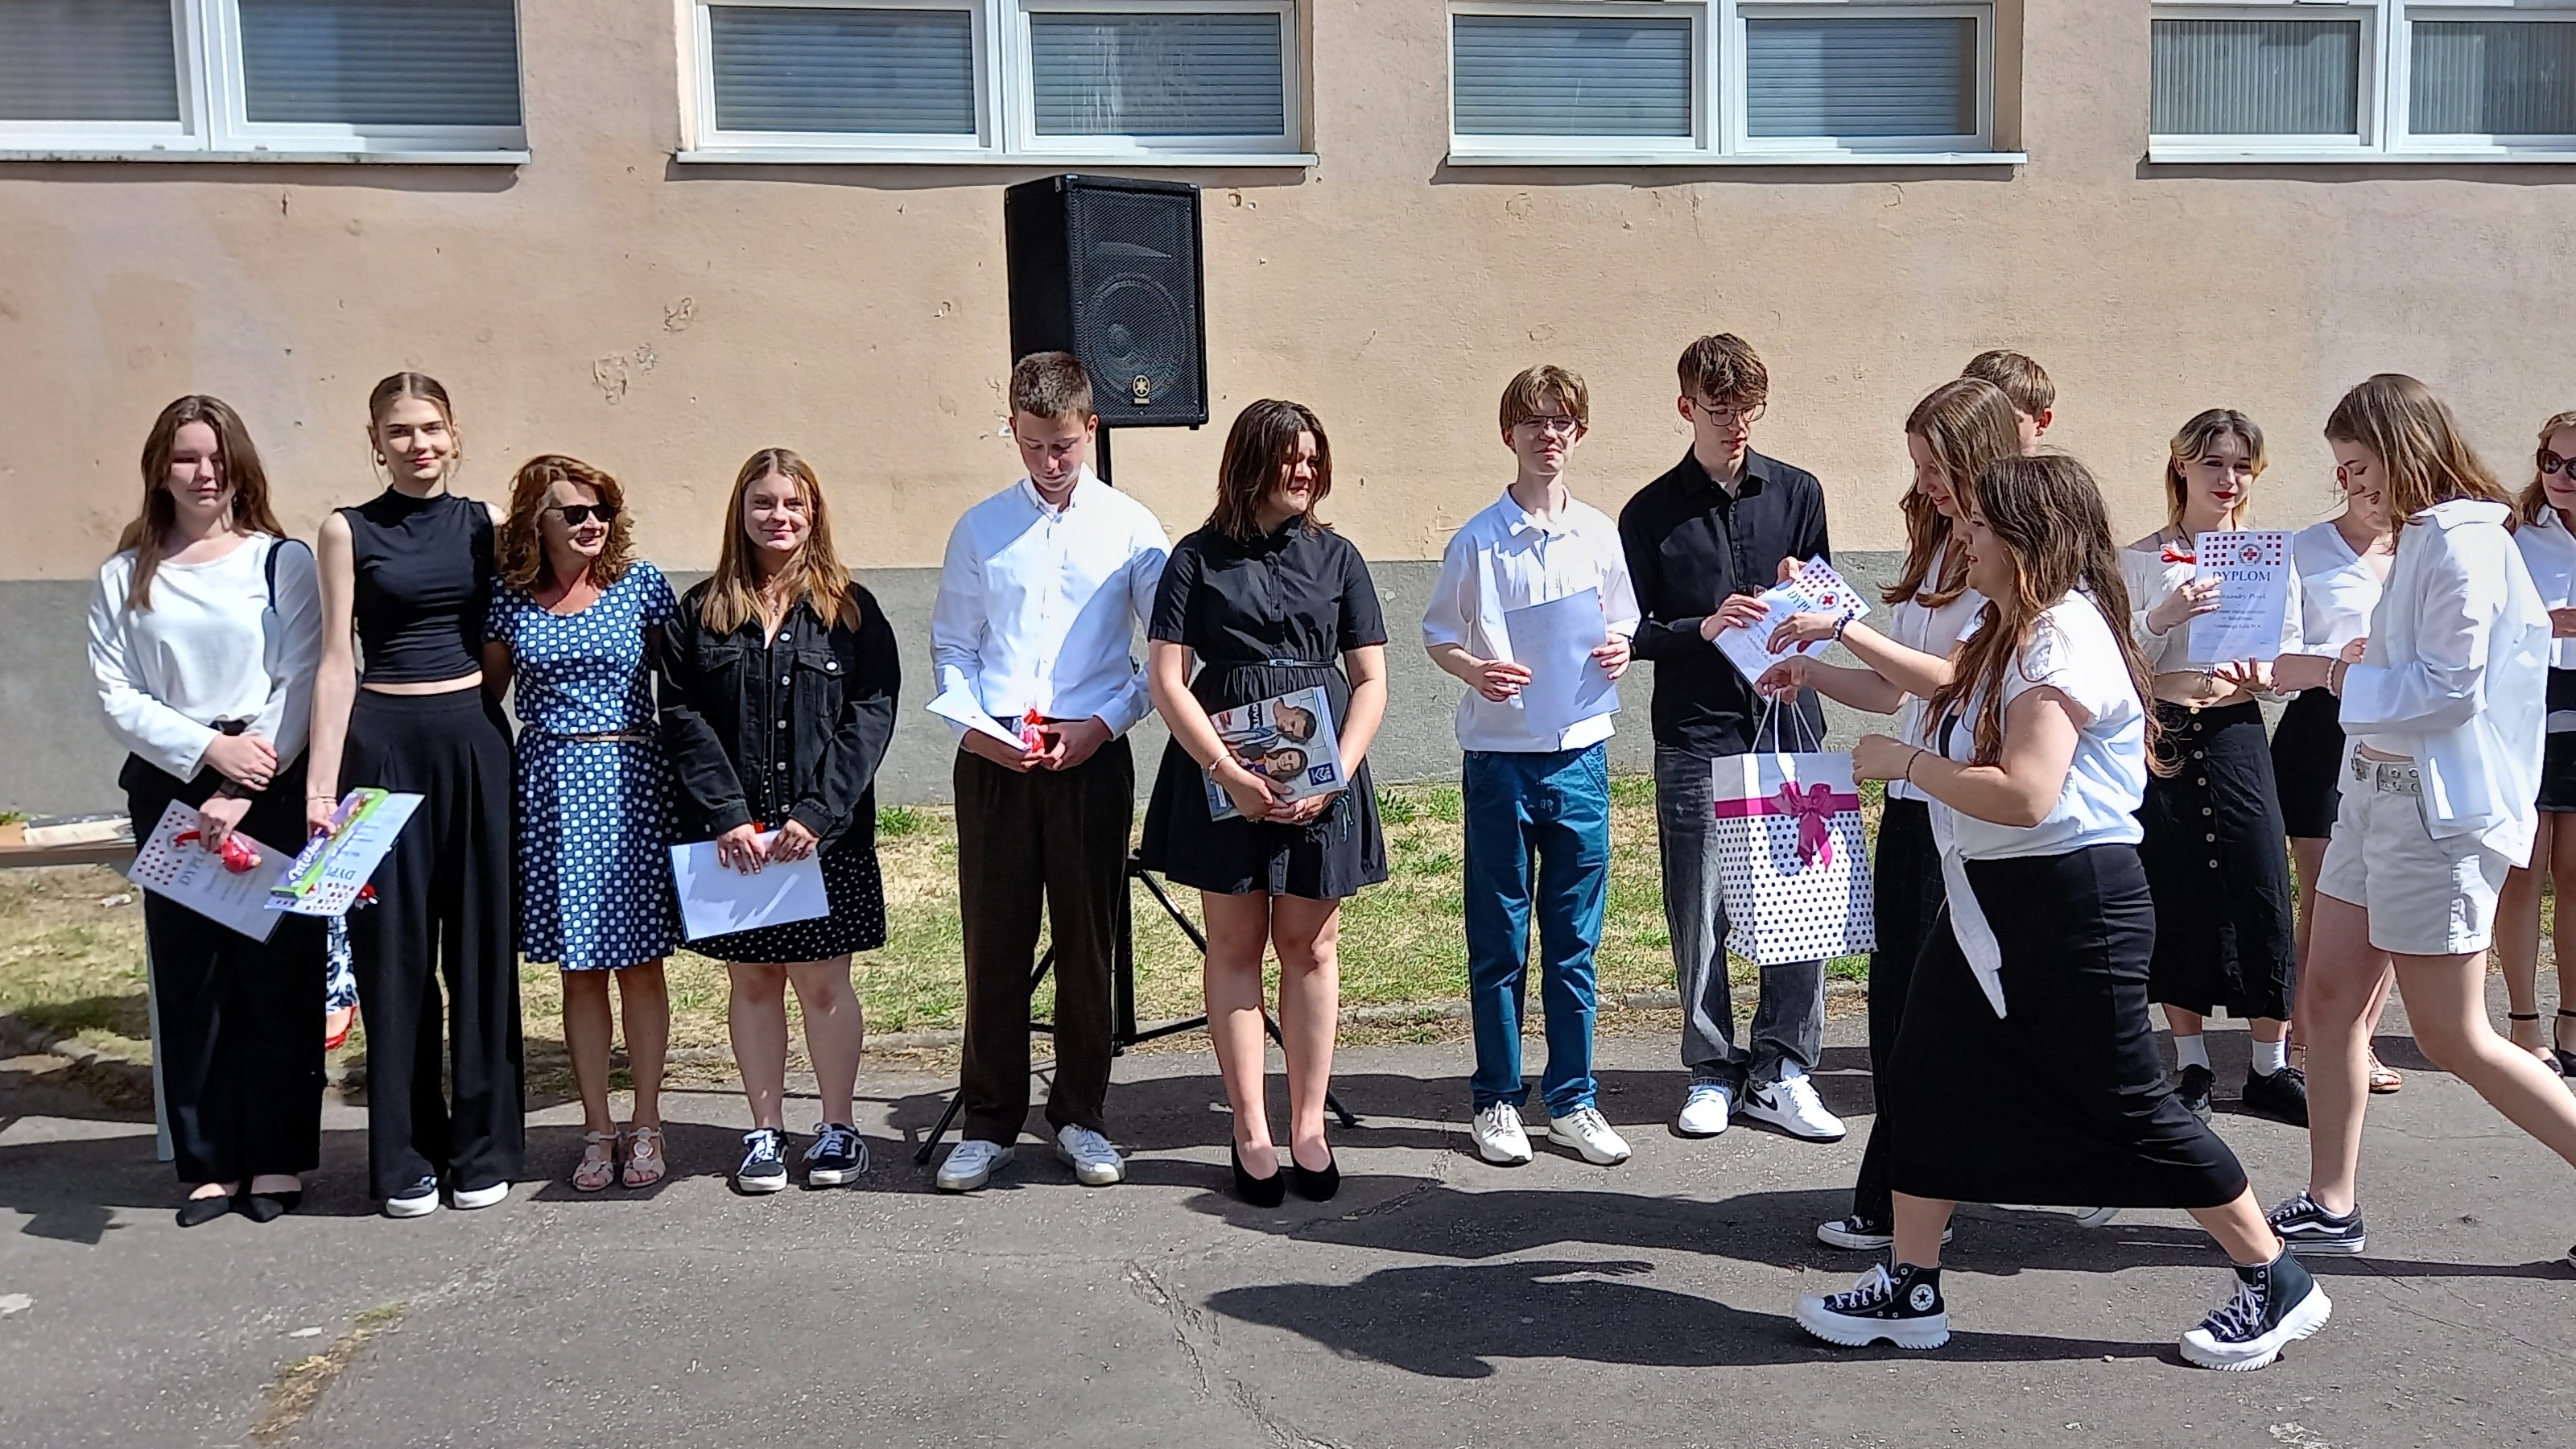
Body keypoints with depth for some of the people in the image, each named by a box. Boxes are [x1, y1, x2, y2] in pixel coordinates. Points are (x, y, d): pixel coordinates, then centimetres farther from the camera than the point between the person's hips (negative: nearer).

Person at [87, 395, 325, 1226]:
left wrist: (242, 791, -12)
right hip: (169, 788, 2)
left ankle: (279, 1158, 11)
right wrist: (208, 750, -13)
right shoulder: (125, 577, 9)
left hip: (273, 787, -2)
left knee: (278, 968, 1)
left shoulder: (282, 561, 2)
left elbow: (301, 682, -4)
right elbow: (115, 696, 2)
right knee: (189, 977, 5)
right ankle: (210, 1163, 14)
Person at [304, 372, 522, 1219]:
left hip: (476, 740, 2)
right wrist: (322, 780, -7)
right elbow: (337, 660, -2)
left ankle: (483, 1147, 16)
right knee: (395, 951, 2)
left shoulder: (485, 523, 8)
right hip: (385, 743, -2)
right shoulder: (348, 531, 2)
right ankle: (406, 1157, 14)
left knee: (482, 943, 5)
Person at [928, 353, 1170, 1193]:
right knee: (993, 943, 4)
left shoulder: (1130, 528, 4)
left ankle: (1081, 1118, 19)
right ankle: (989, 1124, 15)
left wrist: (1101, 723, -9)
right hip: (990, 761, 1)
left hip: (1092, 756, -1)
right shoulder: (981, 528, 10)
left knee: (1088, 943, 6)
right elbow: (950, 644, 11)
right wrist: (974, 723, -7)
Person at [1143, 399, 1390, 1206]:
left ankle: (1308, 1126, 14)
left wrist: (1336, 775, -7)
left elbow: (1370, 683, 7)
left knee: (1310, 947, 5)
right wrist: (1228, 773, -14)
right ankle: (1251, 1133, 11)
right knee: (1235, 945, 3)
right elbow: (1168, 680, -3)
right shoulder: (1199, 558, 3)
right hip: (1223, 774, -1)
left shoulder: (1336, 557, 10)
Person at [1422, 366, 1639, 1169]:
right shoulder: (1477, 539, -2)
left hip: (1581, 751, 2)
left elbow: (1623, 627, 15)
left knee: (1574, 940, 9)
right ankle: (1497, 1100, 18)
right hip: (1499, 754, -2)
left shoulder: (1600, 533, 6)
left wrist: (1618, 651, -8)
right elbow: (1437, 634, 4)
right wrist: (1474, 671, -16)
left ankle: (1572, 1100, 20)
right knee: (1499, 942, 6)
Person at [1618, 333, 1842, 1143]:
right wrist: (1703, 628, -14)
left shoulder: (1797, 494, 10)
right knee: (1699, 916, 3)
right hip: (1695, 739, -1)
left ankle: (1781, 1073, 13)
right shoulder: (1651, 514, 4)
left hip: (1789, 726, 2)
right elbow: (1631, 633, 4)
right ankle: (1713, 1074, 17)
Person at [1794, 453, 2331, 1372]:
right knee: (1924, 1085, 7)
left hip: (2069, 906, -10)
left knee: (2124, 1107, 1)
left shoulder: (2064, 636, -19)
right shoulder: (2008, 632, 13)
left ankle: (2276, 1283, 20)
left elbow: (2023, 795, -29)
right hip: (1989, 904, 10)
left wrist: (1901, 761, -18)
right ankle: (1909, 1292, 17)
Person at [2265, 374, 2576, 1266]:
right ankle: (2332, 1207, 16)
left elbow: (2450, 686, -20)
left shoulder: (2462, 541, -16)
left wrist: (2328, 675, -14)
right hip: (2379, 790, 10)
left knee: (2452, 1037, -3)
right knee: (2329, 1000, 9)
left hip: (2438, 809, -10)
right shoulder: (2421, 536, 14)